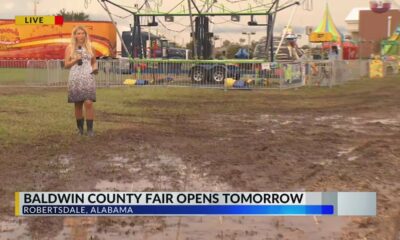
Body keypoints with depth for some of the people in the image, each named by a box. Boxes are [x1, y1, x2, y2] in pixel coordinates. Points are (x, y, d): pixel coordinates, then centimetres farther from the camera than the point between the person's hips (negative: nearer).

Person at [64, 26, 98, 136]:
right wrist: (75, 60, -10)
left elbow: (94, 62, 20)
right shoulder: (70, 48, 7)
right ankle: (80, 128, 15)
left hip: (88, 78, 0)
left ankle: (90, 128, -9)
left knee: (89, 103, -11)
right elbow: (66, 65, 6)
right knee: (78, 104, 3)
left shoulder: (89, 47, 12)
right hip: (75, 78, 0)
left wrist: (95, 68, -1)